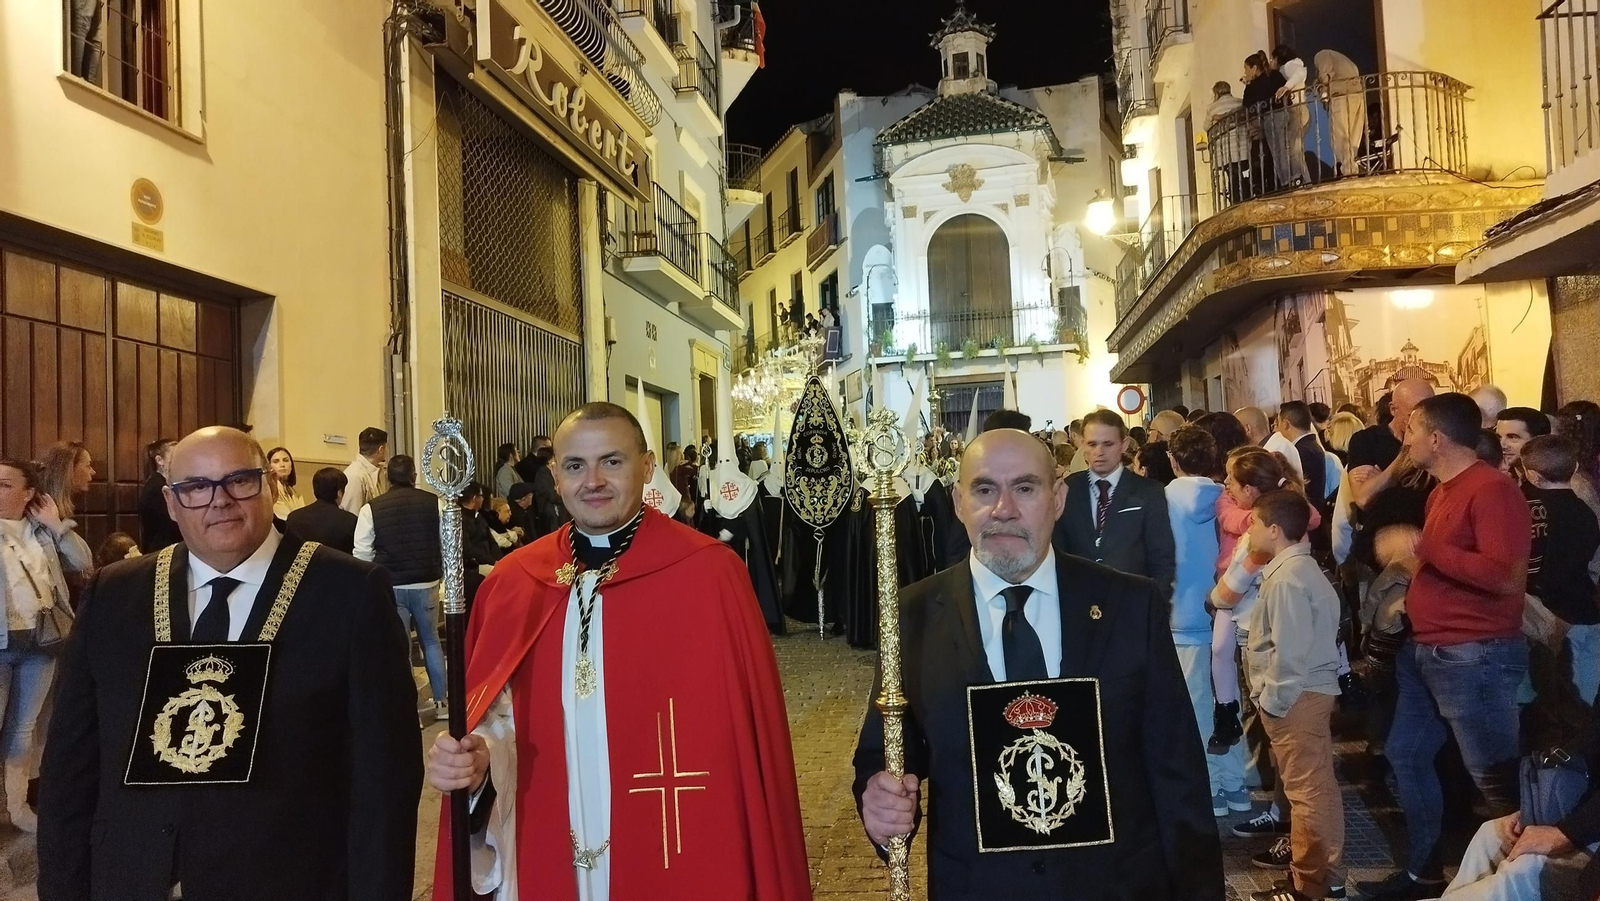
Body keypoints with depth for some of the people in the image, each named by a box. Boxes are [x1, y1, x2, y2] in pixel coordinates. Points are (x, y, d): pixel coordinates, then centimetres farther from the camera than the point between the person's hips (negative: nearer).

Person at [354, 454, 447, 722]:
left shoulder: (371, 508, -4)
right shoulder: (435, 503, -1)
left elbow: (362, 555, -4)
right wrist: (440, 575, 15)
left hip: (389, 586, -2)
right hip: (426, 584, 2)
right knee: (431, 641, 17)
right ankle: (441, 703, 21)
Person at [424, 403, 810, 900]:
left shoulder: (710, 574, -13)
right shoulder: (511, 583, -1)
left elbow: (750, 731, -10)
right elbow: (499, 713, 5)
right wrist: (476, 757, -17)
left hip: (677, 859, -3)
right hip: (546, 858, 4)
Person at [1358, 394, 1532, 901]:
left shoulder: (1491, 489, -16)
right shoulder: (1442, 491, 14)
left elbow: (1505, 575, -26)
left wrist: (1423, 548, -22)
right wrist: (1415, 596, 13)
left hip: (1475, 655, -10)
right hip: (1426, 649, 10)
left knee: (1495, 777, -2)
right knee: (1406, 755, 16)